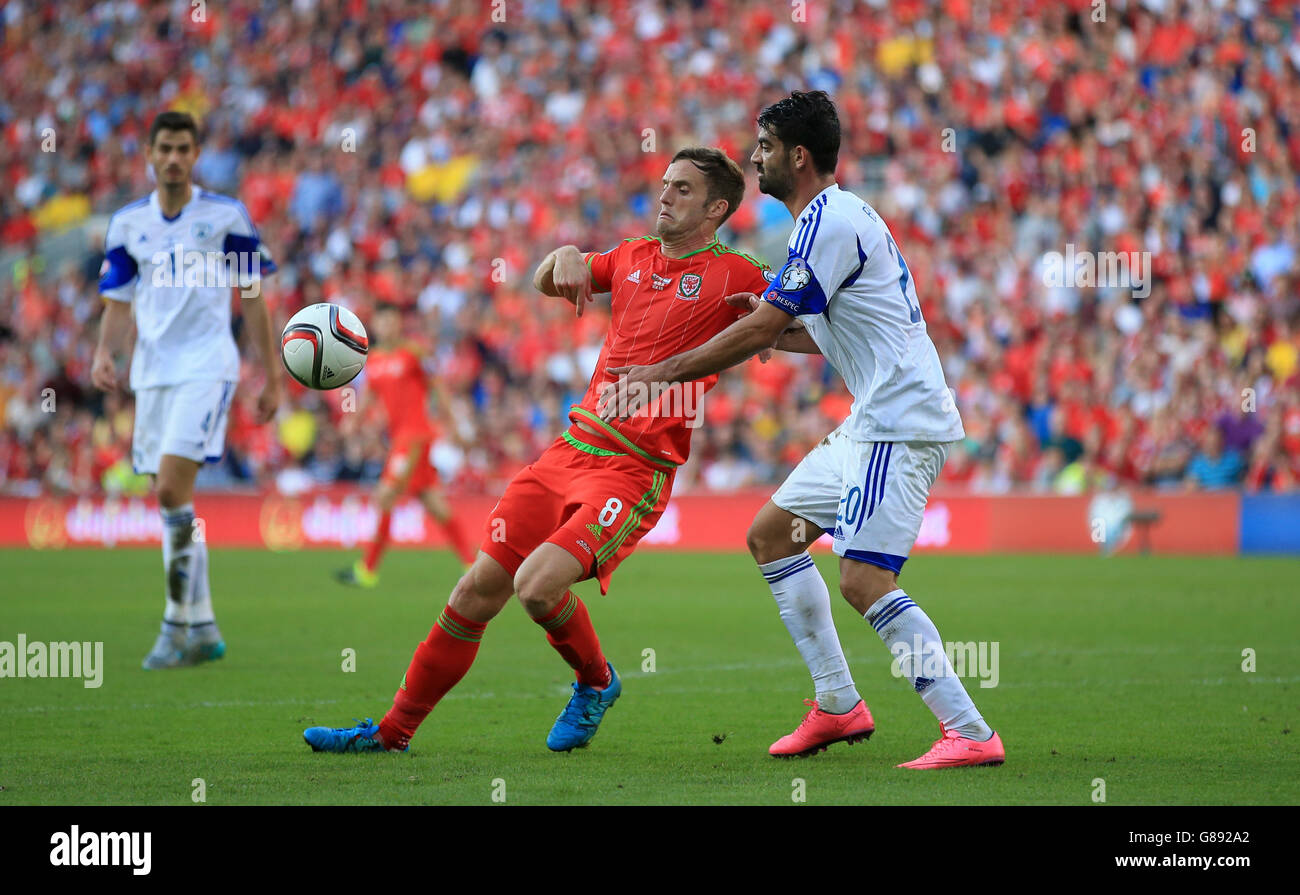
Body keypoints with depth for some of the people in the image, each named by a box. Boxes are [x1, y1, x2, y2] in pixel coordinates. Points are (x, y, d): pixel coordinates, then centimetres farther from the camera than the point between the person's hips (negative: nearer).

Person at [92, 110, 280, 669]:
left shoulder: (226, 216, 0)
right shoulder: (127, 224, 10)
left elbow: (252, 300, 4)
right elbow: (118, 303, 14)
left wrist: (273, 378, 4)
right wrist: (104, 351, -6)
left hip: (206, 366, -5)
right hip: (151, 371, 5)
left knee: (173, 486, -19)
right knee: (172, 499, 5)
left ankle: (179, 622, -11)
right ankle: (202, 629, 14)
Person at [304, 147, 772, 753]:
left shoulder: (733, 276, -2)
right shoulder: (632, 258, 15)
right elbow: (545, 283, 26)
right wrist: (566, 256, 5)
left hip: (635, 470, -6)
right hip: (570, 451, 6)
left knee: (538, 585, -25)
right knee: (478, 590, 2)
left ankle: (595, 682, 7)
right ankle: (393, 732, 13)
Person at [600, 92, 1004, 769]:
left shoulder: (829, 222, -15)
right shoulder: (836, 216, 18)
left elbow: (757, 331, -18)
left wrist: (658, 372, -12)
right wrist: (777, 331, 10)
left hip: (900, 422, -11)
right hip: (873, 424, 11)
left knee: (864, 581, -18)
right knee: (770, 535, 15)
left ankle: (971, 734, -18)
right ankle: (838, 706, 15)